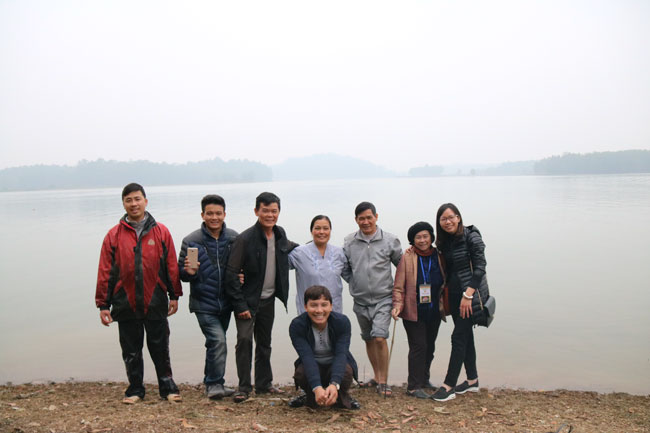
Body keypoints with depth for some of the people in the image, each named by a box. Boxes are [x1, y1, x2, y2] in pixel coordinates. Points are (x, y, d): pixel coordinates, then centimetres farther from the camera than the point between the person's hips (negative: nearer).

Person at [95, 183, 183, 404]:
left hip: (155, 303, -1)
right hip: (126, 304, 1)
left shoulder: (161, 232, 2)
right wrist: (103, 305, 1)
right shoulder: (114, 235, 2)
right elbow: (105, 272, 3)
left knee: (160, 348, 8)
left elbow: (171, 266, 5)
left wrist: (174, 296, 4)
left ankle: (168, 387, 22)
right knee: (131, 351, 11)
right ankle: (135, 390, 27)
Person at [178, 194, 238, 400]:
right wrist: (189, 272, -23)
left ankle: (212, 383, 35)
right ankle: (215, 383, 2)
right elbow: (181, 272, -2)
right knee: (218, 341, -15)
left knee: (215, 343, 17)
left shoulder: (233, 238, -1)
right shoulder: (191, 241, -8)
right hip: (204, 304, -3)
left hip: (225, 302, 4)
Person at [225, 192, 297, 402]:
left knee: (264, 342, 14)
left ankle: (264, 383, 27)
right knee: (245, 339, -11)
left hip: (268, 299, 6)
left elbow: (288, 248, 27)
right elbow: (231, 274, -16)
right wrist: (240, 305, -18)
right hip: (248, 300, -5)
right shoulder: (245, 239, -17)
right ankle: (244, 387, 2)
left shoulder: (280, 234, 2)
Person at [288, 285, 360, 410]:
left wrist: (334, 384, -47)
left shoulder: (342, 321, -21)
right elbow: (307, 357, -32)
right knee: (300, 374, -32)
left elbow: (341, 354, -30)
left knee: (346, 372, -34)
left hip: (336, 364, 0)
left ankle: (342, 397, 2)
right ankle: (310, 396, 4)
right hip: (311, 366, 1)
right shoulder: (296, 326, -22)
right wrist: (317, 388, -47)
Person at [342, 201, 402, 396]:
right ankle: (377, 376, 30)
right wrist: (355, 283, 5)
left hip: (383, 299, -3)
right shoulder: (349, 241, 0)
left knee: (379, 338, -15)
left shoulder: (390, 240, -5)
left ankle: (383, 381, -1)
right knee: (369, 340, 14)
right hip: (360, 300, 3)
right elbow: (344, 268, 12)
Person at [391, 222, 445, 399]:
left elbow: (446, 282, 16)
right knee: (418, 346, -7)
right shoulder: (407, 257, -5)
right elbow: (399, 286, -5)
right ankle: (413, 387, 2)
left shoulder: (438, 256, 5)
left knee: (430, 346, 14)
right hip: (414, 311, -4)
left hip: (434, 311, 5)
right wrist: (397, 304, -18)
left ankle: (424, 379, 32)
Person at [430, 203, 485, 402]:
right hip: (454, 295, 7)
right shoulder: (444, 242, 9)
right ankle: (473, 380, 26)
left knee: (458, 337, -7)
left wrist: (468, 295, -21)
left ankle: (449, 386, -2)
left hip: (471, 294, -7)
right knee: (466, 336, 14)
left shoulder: (471, 237, -12)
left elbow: (480, 268, -16)